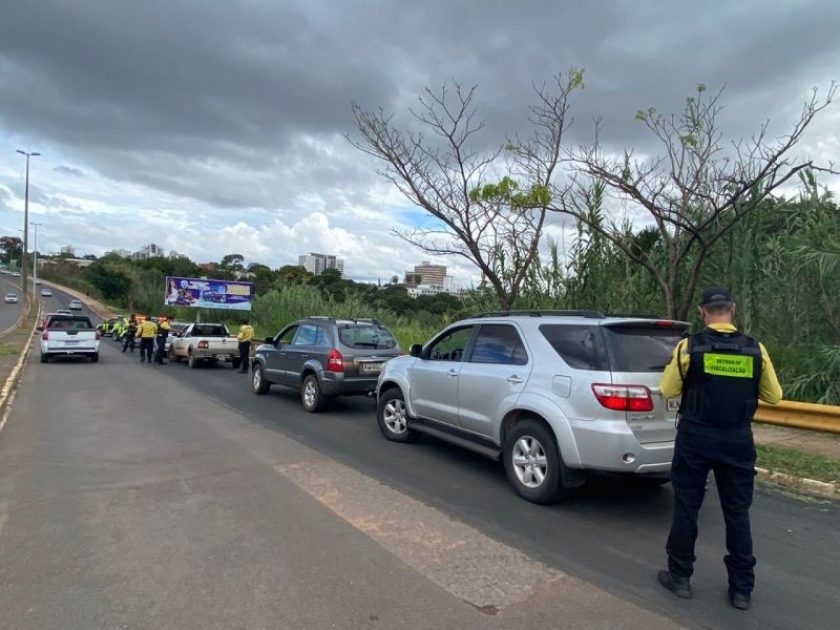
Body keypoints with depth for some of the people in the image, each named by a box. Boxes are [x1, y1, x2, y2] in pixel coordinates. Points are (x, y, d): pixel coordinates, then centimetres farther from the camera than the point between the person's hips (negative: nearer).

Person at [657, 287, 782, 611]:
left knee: (686, 507, 10)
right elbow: (773, 396, 7)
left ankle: (680, 577, 21)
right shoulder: (756, 350, -3)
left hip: (695, 437, -2)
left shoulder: (689, 347, -11)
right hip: (738, 440, 3)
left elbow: (668, 390, -2)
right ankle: (742, 589, 23)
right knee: (737, 512, 14)